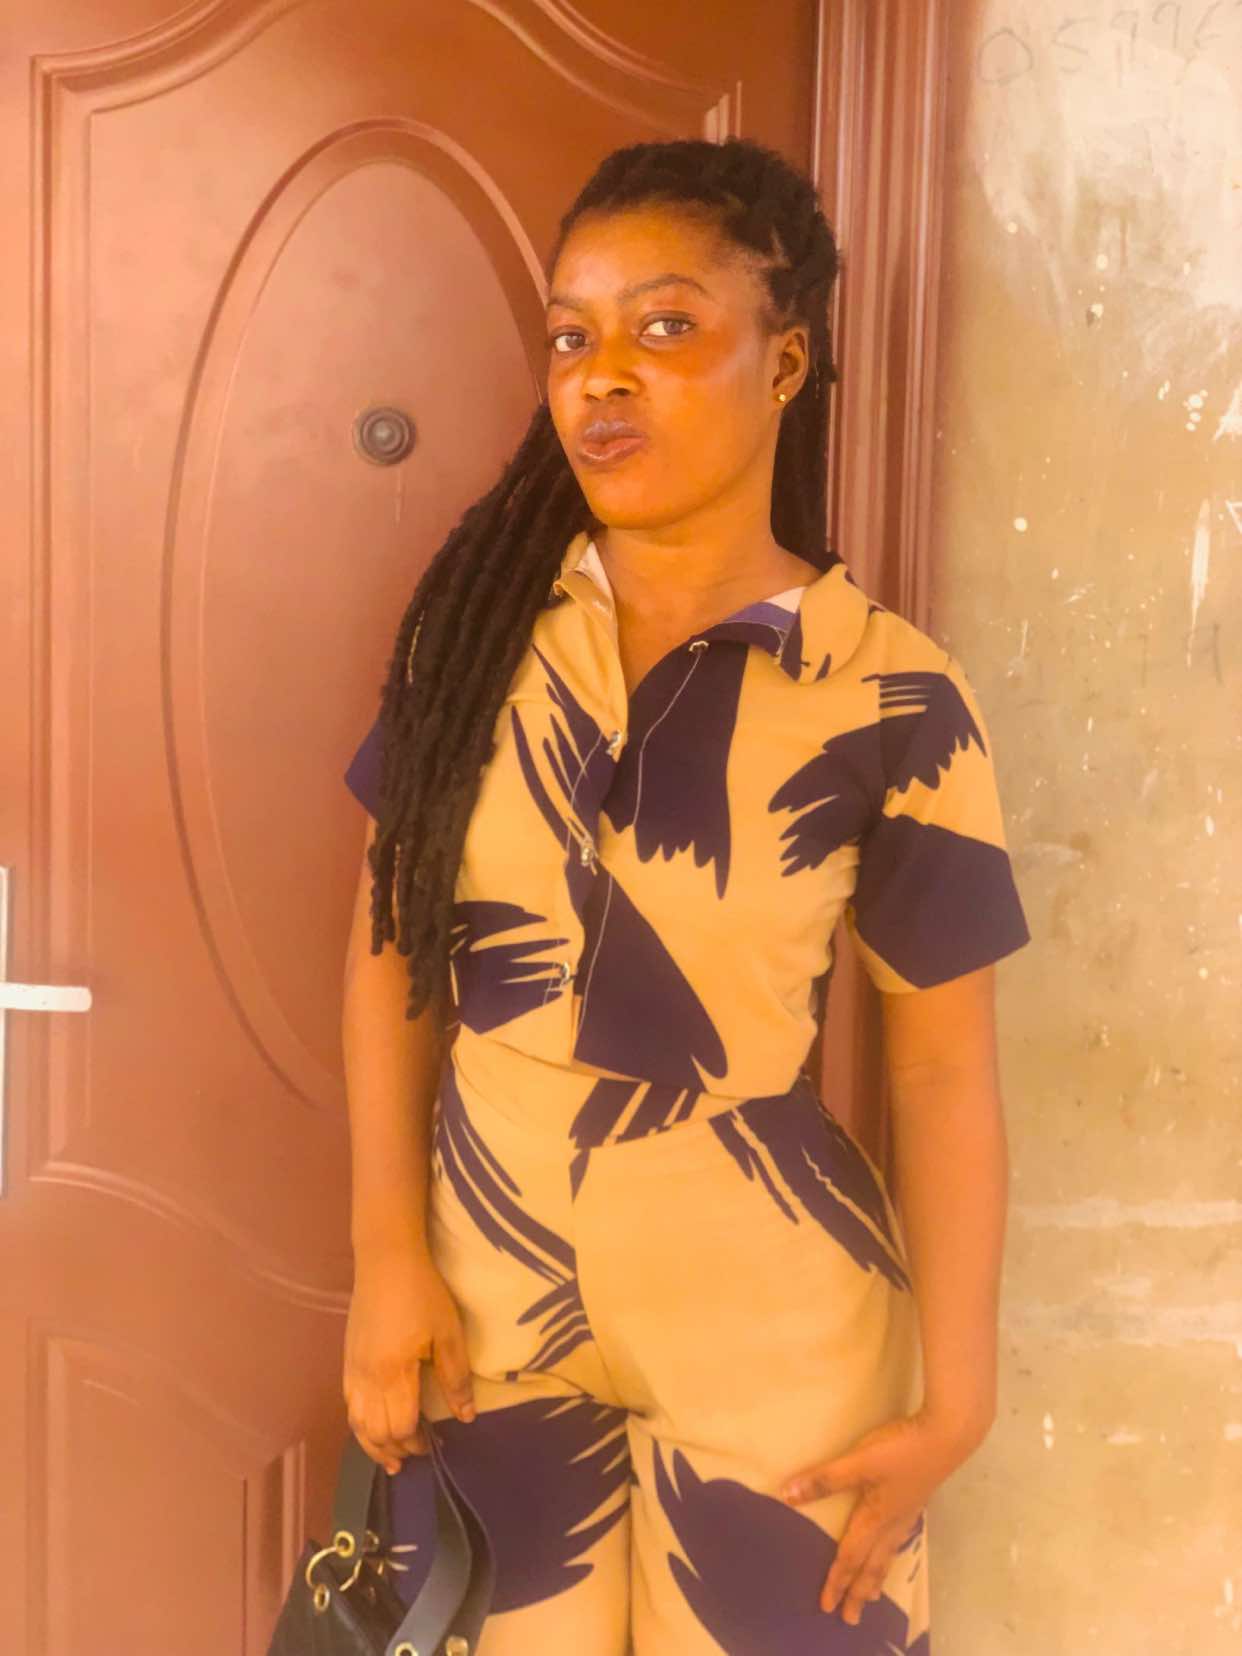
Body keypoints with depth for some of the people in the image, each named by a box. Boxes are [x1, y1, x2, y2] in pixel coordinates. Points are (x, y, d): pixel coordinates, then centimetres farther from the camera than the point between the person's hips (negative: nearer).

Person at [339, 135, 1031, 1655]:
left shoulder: (895, 702, -12)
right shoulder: (476, 618, -4)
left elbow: (944, 1071, -7)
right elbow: (390, 936, 1)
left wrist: (954, 1399, -5)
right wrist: (387, 1252, -3)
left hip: (772, 1346, -2)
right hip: (492, 1299, 3)